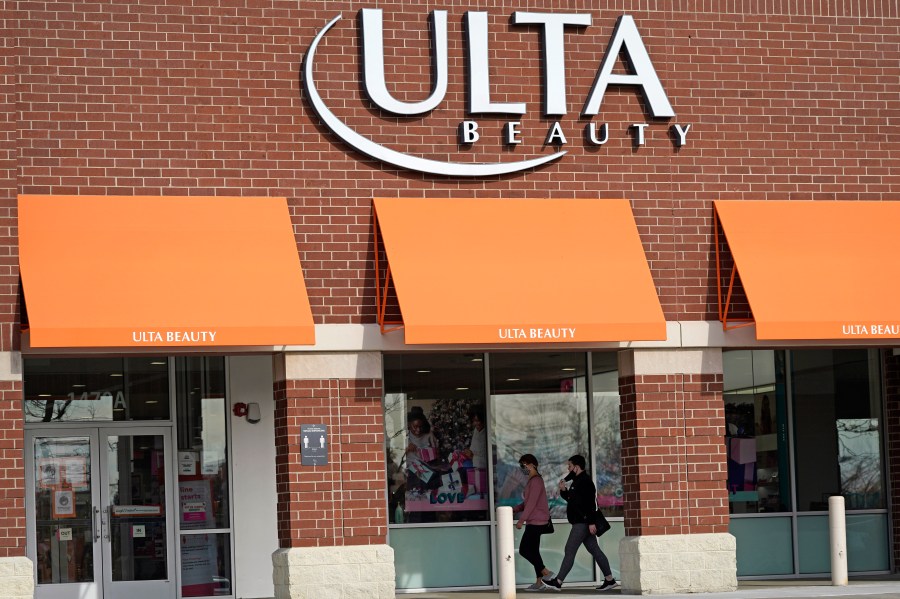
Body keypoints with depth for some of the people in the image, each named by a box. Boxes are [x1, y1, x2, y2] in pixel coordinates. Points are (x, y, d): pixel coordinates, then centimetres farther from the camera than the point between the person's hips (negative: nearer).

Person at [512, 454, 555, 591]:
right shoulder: (532, 481, 17)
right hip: (535, 522, 10)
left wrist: (521, 520, -19)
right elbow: (527, 502, 21)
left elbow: (532, 503, -20)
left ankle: (545, 572, -7)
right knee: (533, 551, 9)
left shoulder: (536, 481, -14)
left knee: (524, 550, -10)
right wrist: (515, 510, 8)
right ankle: (539, 582, 10)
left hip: (536, 522, -10)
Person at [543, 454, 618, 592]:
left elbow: (591, 503, -22)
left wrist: (591, 522, -27)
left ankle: (558, 582, -8)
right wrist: (563, 490, 10)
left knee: (570, 551, -9)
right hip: (581, 522, 11)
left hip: (582, 523, -11)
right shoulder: (578, 481, 19)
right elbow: (570, 498, 29)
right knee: (594, 550, 9)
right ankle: (609, 579, 10)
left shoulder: (585, 481, -14)